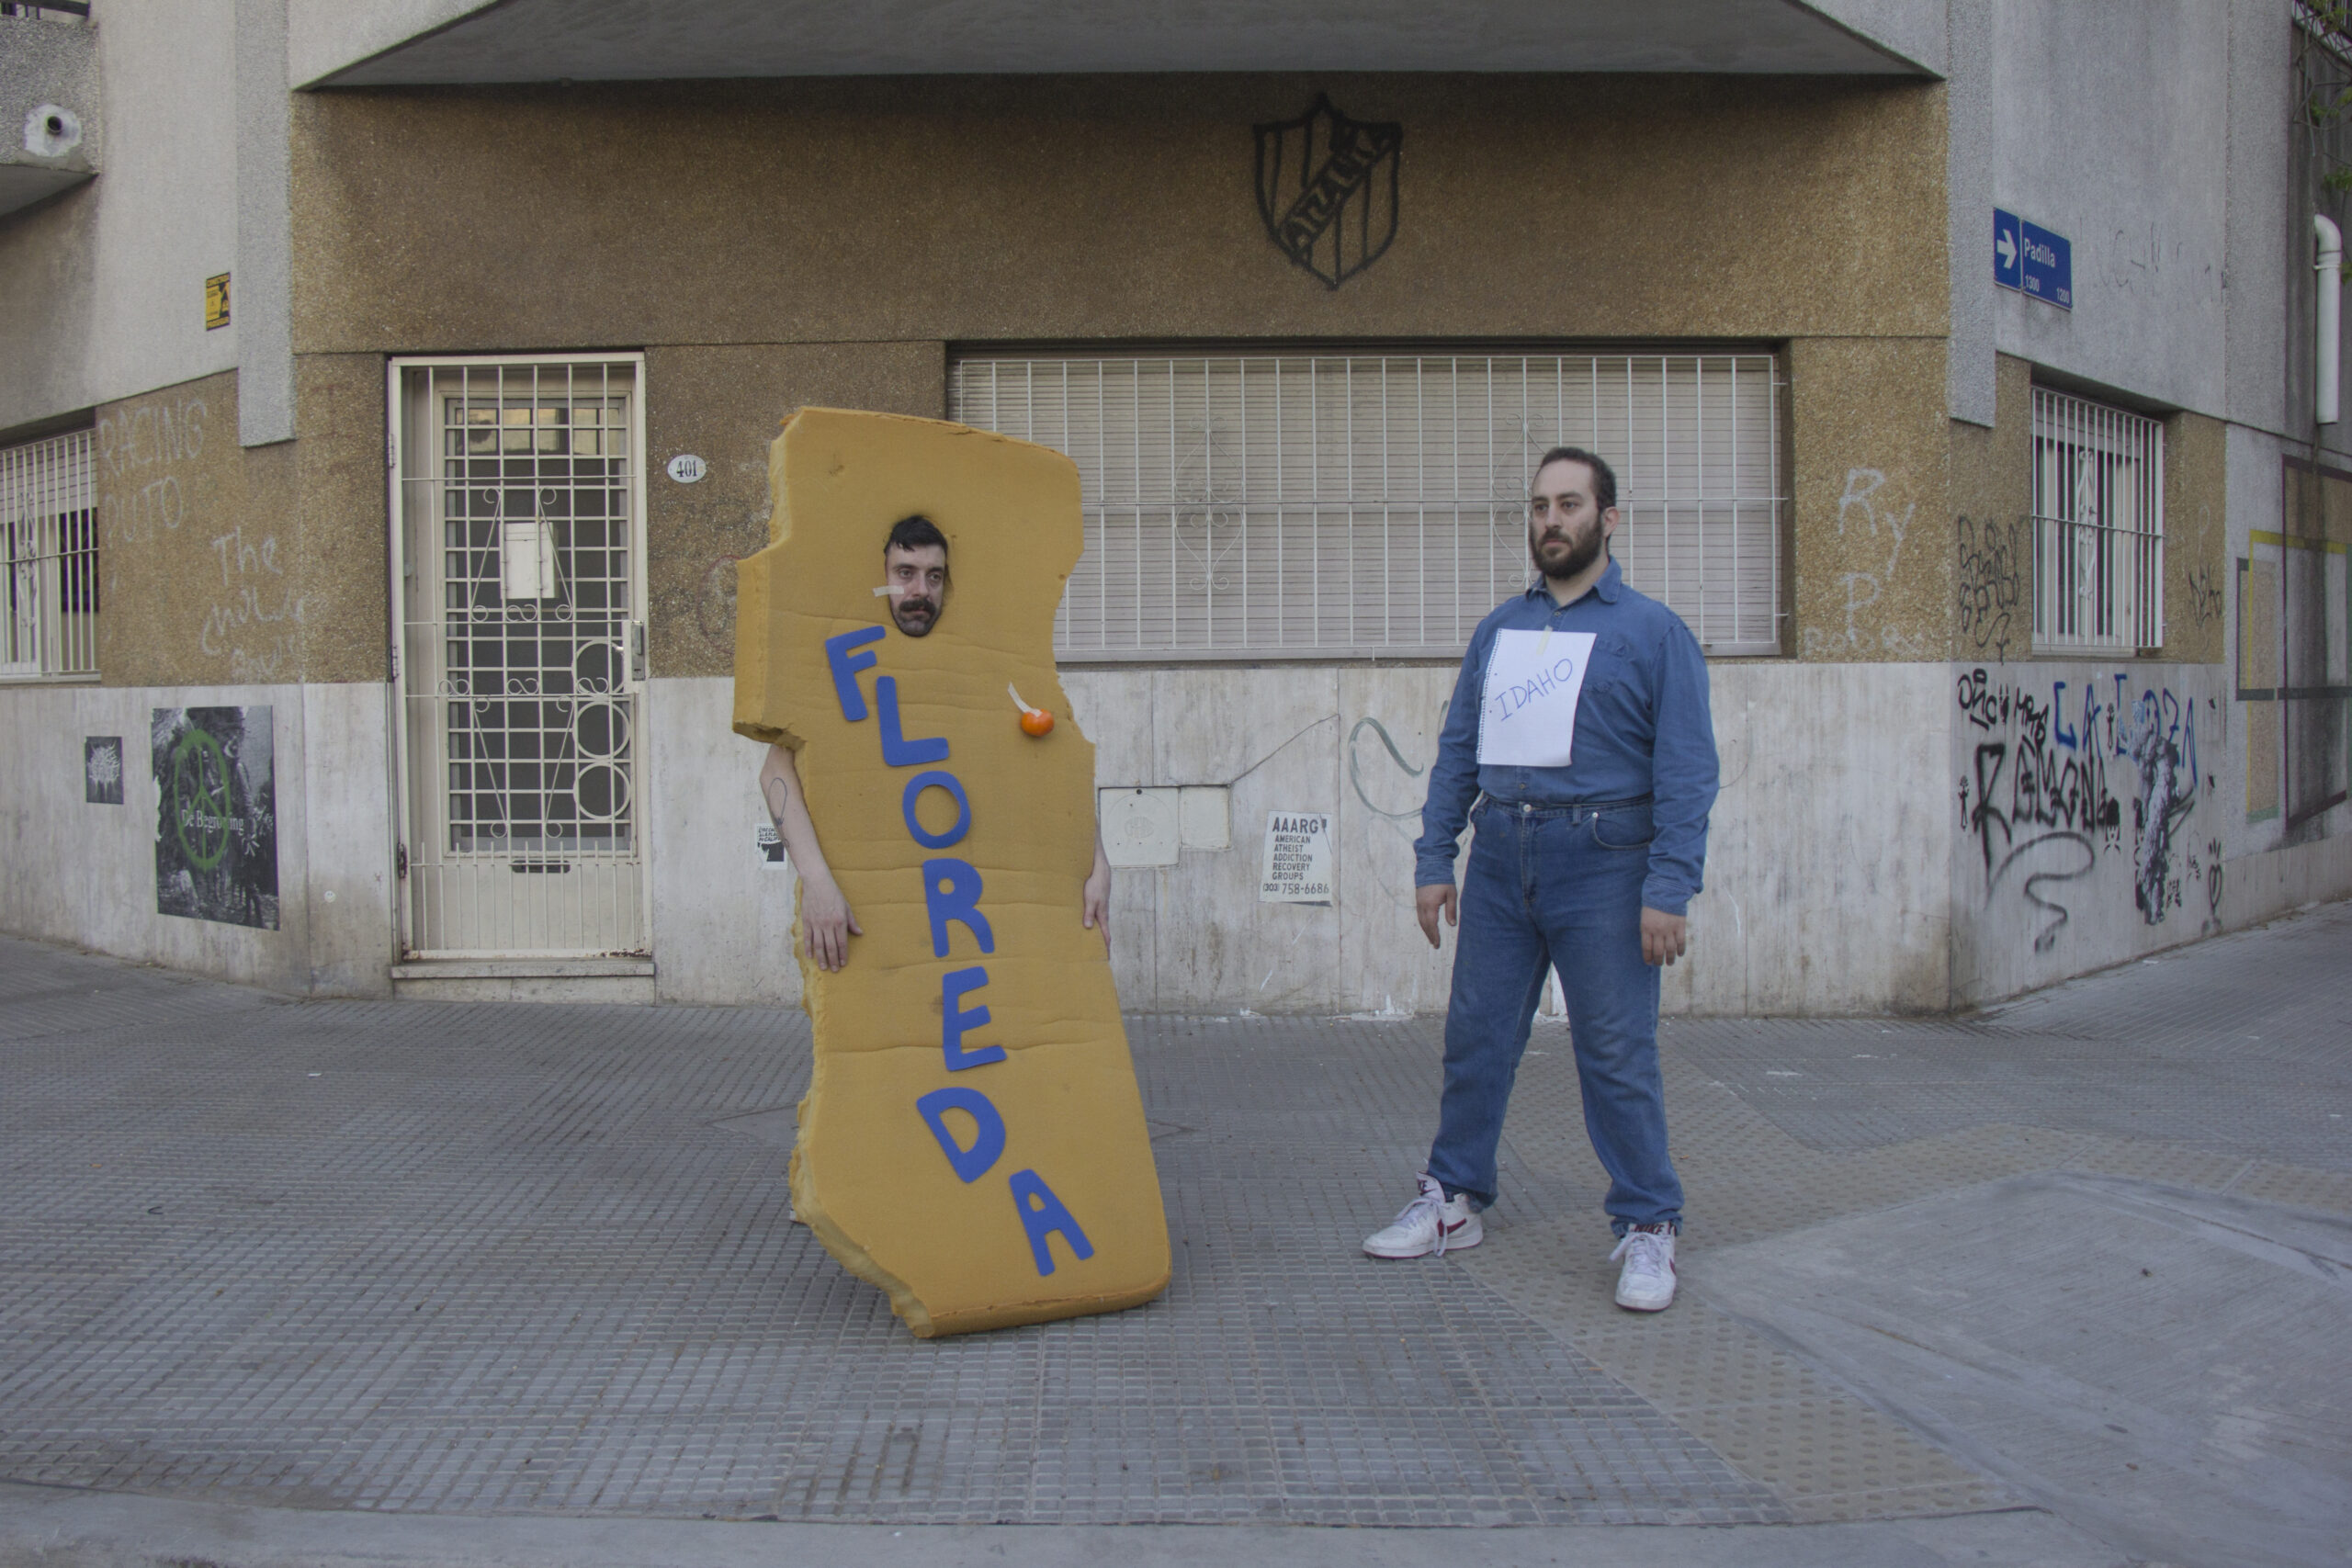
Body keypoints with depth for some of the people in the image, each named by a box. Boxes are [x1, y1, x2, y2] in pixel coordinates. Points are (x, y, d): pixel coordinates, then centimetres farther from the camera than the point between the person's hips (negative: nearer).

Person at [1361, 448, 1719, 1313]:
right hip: (1500, 861, 5)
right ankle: (1453, 1201, 24)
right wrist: (1433, 860, 6)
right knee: (1475, 1037, 10)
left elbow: (1687, 771, -7)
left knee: (1617, 1055, -1)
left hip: (1601, 867, -4)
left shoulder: (1653, 632, -1)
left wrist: (1668, 891, -15)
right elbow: (1457, 750, 13)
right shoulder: (1499, 629, 13)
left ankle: (1648, 1228, 12)